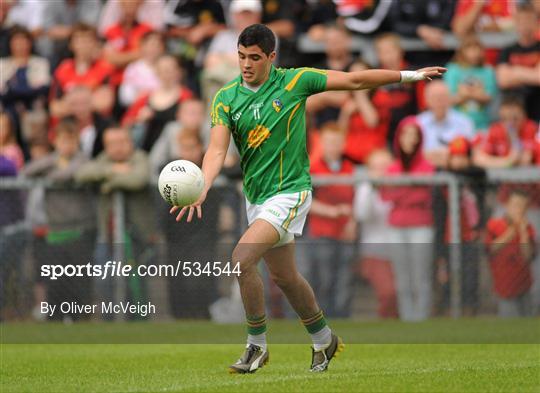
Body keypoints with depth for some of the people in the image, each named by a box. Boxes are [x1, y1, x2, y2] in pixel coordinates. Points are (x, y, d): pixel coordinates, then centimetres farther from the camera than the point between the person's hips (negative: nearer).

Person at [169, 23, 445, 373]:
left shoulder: (295, 81, -9)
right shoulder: (226, 98, -3)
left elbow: (354, 81, -1)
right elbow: (217, 150, -13)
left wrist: (410, 75, 2)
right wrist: (203, 188, -32)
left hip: (290, 191, -5)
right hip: (256, 196, 5)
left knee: (242, 259, -21)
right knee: (284, 276, 17)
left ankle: (257, 344, -5)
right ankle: (324, 339, 39)